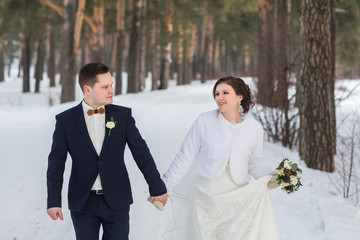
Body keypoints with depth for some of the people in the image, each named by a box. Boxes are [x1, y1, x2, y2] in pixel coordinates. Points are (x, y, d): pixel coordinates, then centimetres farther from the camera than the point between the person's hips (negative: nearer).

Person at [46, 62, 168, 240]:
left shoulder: (123, 115, -1)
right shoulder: (65, 120, -4)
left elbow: (141, 153, 1)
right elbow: (56, 163, -2)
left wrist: (157, 188, 2)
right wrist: (53, 201, -7)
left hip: (117, 201, 1)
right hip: (82, 204, -1)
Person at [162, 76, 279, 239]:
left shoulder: (254, 128, 0)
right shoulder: (204, 121, -5)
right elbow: (185, 157, -1)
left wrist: (269, 177, -6)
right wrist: (164, 187, -2)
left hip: (239, 198, 1)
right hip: (207, 197, -1)